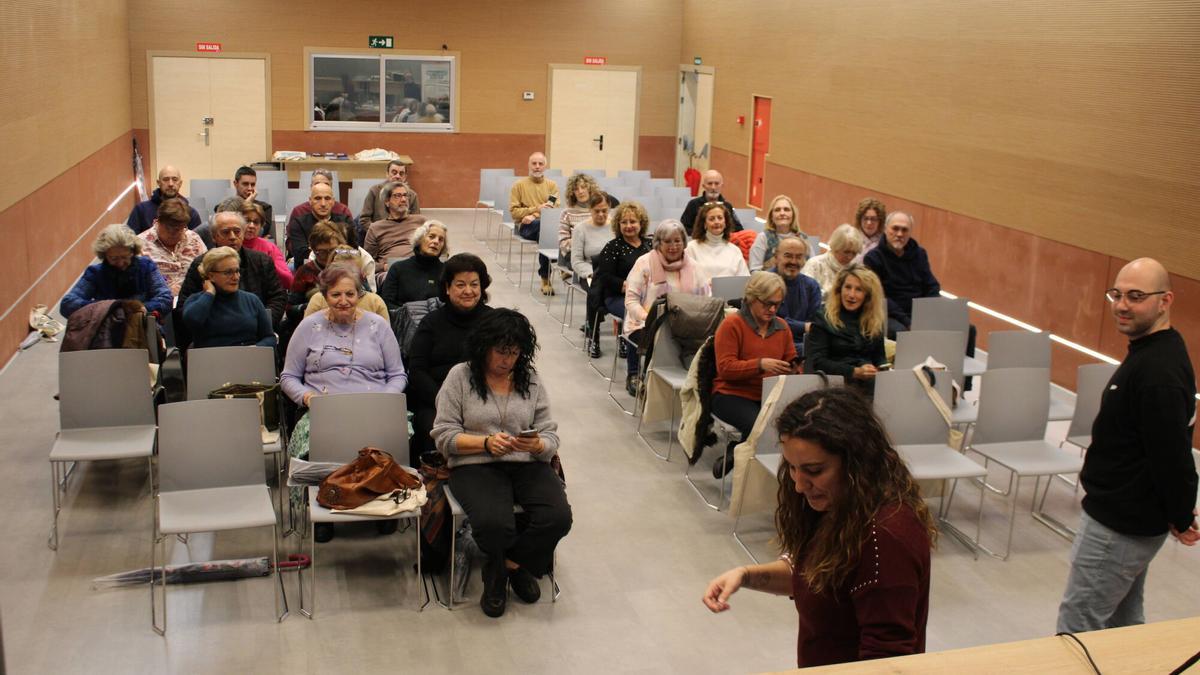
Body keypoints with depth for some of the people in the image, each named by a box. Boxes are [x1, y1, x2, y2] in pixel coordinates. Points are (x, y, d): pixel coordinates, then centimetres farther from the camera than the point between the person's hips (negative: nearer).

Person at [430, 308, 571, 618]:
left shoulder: (531, 379, 10)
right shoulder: (460, 376, 2)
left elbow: (550, 437, 7)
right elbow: (444, 436, -2)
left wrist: (537, 445, -17)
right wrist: (486, 443, -17)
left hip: (527, 464, 3)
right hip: (475, 465, -3)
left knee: (558, 517, -24)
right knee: (493, 524, -33)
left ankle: (507, 566, 4)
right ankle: (517, 566, 3)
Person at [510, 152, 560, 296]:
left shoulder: (552, 185, 14)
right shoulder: (519, 185, 9)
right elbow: (514, 211, 1)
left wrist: (534, 216, -15)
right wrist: (537, 209, -11)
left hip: (548, 224, 2)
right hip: (525, 226, -2)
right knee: (544, 226, -37)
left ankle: (545, 279, -30)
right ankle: (546, 279, -34)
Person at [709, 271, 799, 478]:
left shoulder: (782, 327, 15)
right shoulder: (731, 325, -3)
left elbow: (791, 361, 21)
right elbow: (725, 368, -11)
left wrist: (794, 370, -5)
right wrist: (760, 364, -23)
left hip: (770, 396, 6)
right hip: (732, 394, -6)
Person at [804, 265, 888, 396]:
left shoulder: (875, 322, 18)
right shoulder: (824, 320, 4)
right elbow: (817, 362, -5)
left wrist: (883, 369, -3)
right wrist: (854, 372, -17)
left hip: (869, 380, 5)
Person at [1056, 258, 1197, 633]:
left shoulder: (1158, 370, -27)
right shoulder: (1154, 350, 8)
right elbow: (1170, 449, 16)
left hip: (1121, 527, -11)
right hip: (1129, 519, 11)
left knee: (1078, 627, -2)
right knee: (1124, 623, 21)